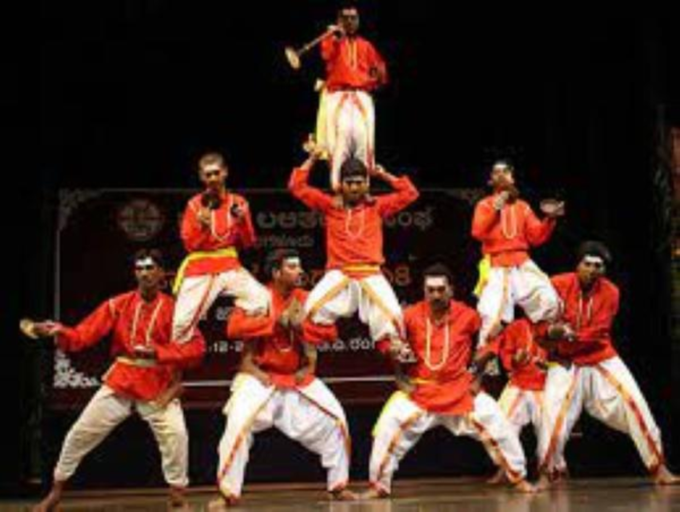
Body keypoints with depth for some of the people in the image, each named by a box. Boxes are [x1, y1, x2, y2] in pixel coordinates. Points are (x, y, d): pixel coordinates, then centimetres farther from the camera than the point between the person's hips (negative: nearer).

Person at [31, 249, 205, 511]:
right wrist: (60, 332, -26)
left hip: (158, 385, -2)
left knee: (176, 434, -19)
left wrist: (158, 352, -25)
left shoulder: (174, 309, -7)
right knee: (81, 432, 5)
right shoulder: (118, 304, -2)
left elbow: (196, 347, -15)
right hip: (120, 381, 2)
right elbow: (84, 334, -6)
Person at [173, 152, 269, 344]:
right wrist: (201, 225, -17)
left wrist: (243, 221, -13)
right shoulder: (195, 204, 2)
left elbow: (248, 243, 4)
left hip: (230, 267, 1)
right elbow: (189, 245, -1)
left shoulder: (238, 203, 5)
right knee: (182, 322, -7)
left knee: (263, 301, -19)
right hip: (199, 269, -1)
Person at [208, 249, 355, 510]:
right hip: (260, 377, -4)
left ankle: (339, 486, 18)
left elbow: (330, 331, -5)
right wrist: (277, 321, -27)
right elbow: (234, 328, -27)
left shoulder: (305, 299, 2)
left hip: (299, 378, 5)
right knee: (238, 427, -22)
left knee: (335, 422, 1)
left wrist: (301, 324, -22)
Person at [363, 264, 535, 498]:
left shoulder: (468, 315, -10)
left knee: (498, 426, -4)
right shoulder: (411, 315, -11)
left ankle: (518, 478, 17)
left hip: (460, 389, 0)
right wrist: (401, 377, -4)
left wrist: (478, 376, 2)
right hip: (419, 390, 0)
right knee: (388, 427, -15)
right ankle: (379, 485, 1)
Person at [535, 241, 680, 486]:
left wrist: (569, 336, -28)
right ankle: (546, 474, 4)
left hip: (602, 359, 2)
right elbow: (540, 323, -8)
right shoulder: (558, 285, -12)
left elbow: (597, 334, -12)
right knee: (554, 416, -15)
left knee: (635, 406, -4)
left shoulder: (610, 292, -8)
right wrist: (551, 331, -31)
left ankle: (659, 468, 8)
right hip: (566, 364, -2)